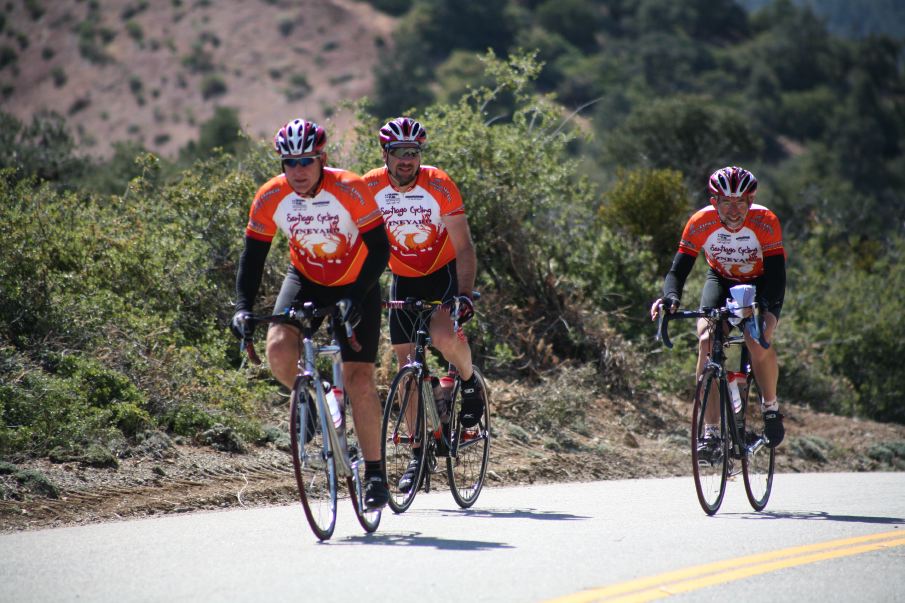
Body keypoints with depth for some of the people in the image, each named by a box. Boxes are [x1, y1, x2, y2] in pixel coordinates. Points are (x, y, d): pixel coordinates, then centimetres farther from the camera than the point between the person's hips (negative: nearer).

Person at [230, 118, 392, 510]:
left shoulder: (350, 190, -26)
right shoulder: (271, 198, -17)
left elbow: (379, 248, -23)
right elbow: (253, 256, -10)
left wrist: (356, 295, -36)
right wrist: (243, 307, -24)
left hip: (354, 285, -3)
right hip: (305, 279, 3)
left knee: (358, 377, -11)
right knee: (279, 351, -23)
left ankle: (374, 473, -1)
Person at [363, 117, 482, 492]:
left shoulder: (439, 186, -22)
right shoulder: (369, 188, -16)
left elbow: (464, 246, -21)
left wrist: (464, 294, -32)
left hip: (445, 271, -3)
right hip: (404, 279, 3)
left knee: (443, 336, -30)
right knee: (405, 364, 0)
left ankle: (469, 380, 4)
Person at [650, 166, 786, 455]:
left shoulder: (765, 222, -30)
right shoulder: (701, 222, -26)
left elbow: (777, 274, -34)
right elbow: (678, 269, -26)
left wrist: (765, 308, -52)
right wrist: (670, 297, -48)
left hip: (760, 282, -2)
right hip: (721, 280, 2)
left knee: (759, 341, -28)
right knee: (706, 340, -23)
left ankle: (771, 406, 1)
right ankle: (709, 430, -21)